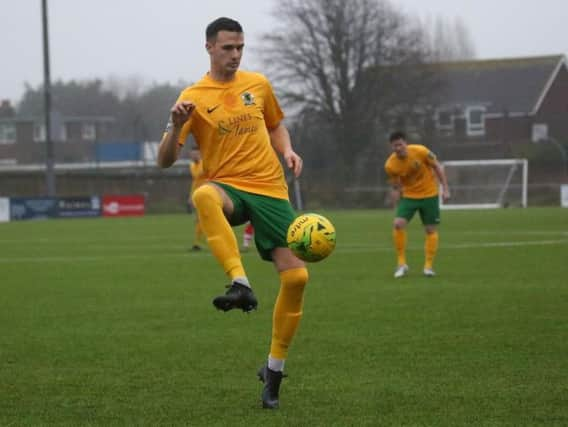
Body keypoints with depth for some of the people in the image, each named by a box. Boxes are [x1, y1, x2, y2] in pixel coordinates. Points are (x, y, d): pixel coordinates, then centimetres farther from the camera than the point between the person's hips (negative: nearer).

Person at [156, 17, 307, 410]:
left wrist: (287, 151, 5)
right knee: (204, 196, -42)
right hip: (228, 187, -3)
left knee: (296, 276, -8)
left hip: (270, 189, 3)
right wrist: (177, 126, -25)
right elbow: (166, 161, -5)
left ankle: (274, 369, 10)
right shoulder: (194, 97, -2)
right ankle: (241, 285, -44)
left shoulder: (258, 84, 9)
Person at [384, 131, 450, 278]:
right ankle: (401, 263, -7)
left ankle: (428, 266, 12)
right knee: (398, 224, -18)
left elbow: (437, 167, -6)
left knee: (431, 230, 2)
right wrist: (397, 208, -1)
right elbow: (396, 188, 0)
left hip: (429, 194, -1)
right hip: (408, 196, 1)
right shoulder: (390, 165, -15)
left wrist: (445, 188, -8)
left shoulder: (420, 151, -20)